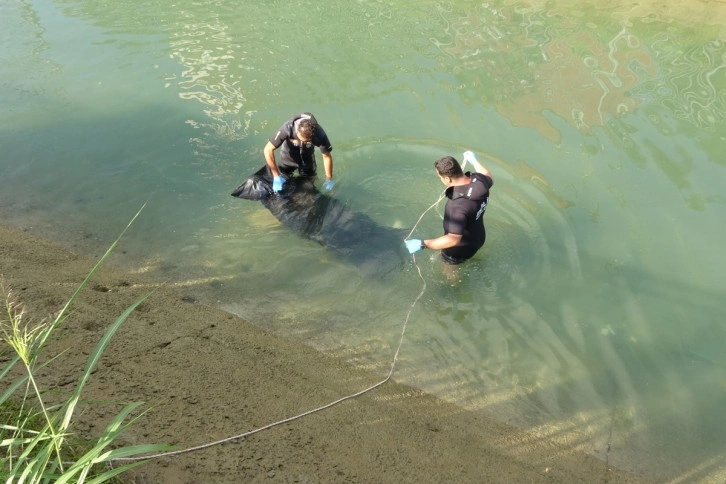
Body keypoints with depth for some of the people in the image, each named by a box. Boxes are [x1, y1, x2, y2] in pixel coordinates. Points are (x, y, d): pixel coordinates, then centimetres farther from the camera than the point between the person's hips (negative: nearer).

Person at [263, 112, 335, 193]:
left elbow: (327, 156, -20)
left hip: (307, 159, 1)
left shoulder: (319, 134, -36)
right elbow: (268, 150, -33)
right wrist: (276, 176, -33)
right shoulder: (288, 128, -39)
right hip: (288, 157, -1)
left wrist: (329, 179, -18)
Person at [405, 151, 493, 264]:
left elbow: (453, 239, -45)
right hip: (478, 237, 7)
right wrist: (474, 161, 19)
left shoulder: (459, 205, -45)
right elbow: (489, 179, 7)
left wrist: (422, 244, -42)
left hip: (460, 248, -7)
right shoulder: (479, 180, -19)